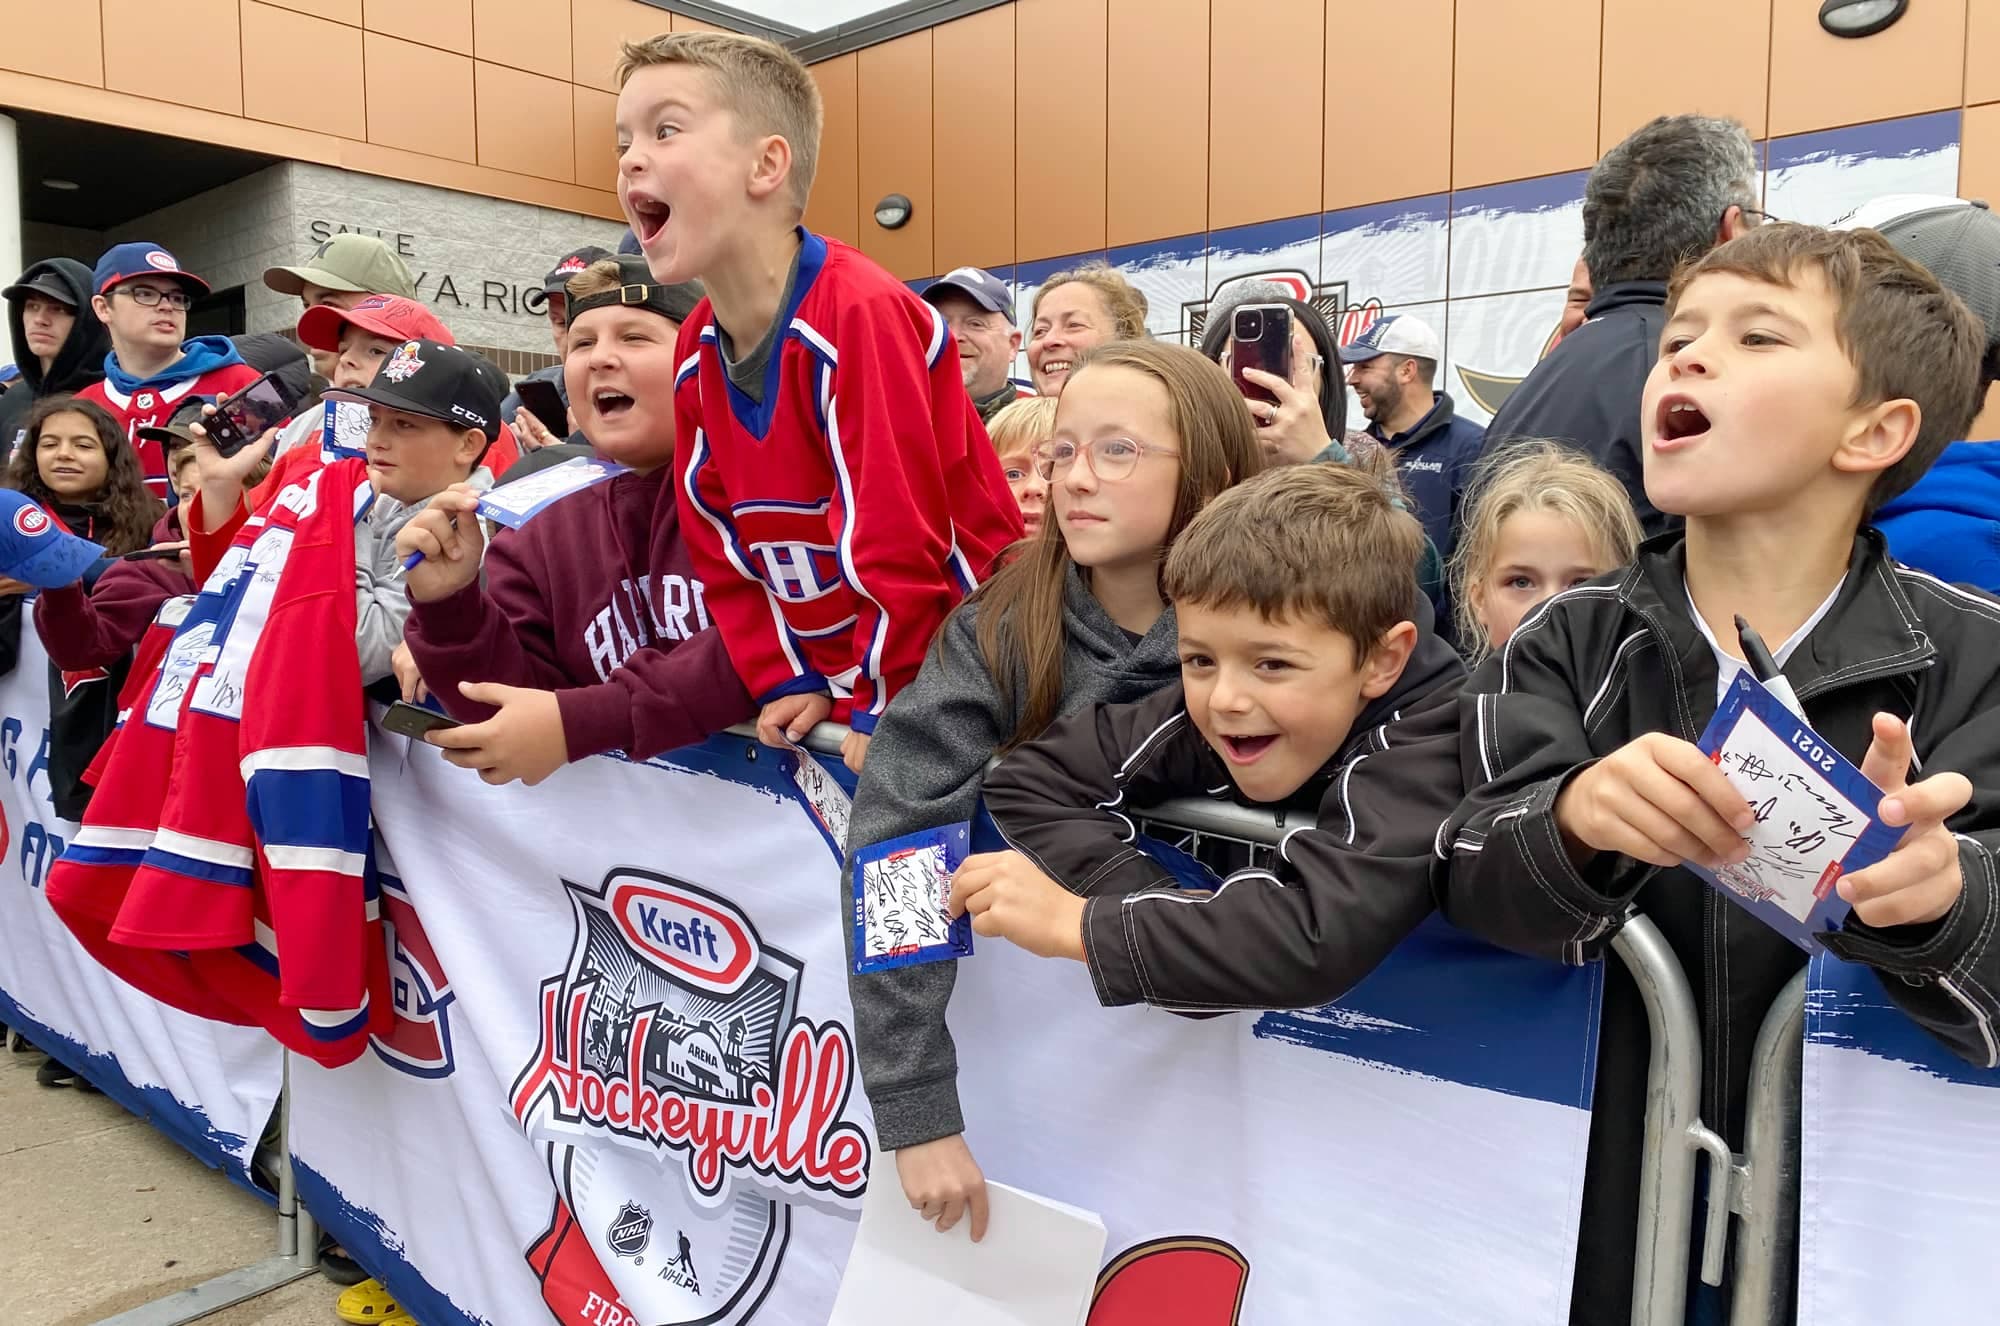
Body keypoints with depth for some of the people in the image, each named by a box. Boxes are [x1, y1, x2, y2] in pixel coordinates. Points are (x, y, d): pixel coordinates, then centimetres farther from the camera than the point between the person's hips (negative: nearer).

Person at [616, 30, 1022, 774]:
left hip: (950, 682, -7)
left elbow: (899, 534, -24)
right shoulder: (696, 355, 2)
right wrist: (784, 680, 1)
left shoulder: (860, 316, -24)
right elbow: (721, 546, 8)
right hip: (829, 689, 7)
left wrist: (887, 709, -17)